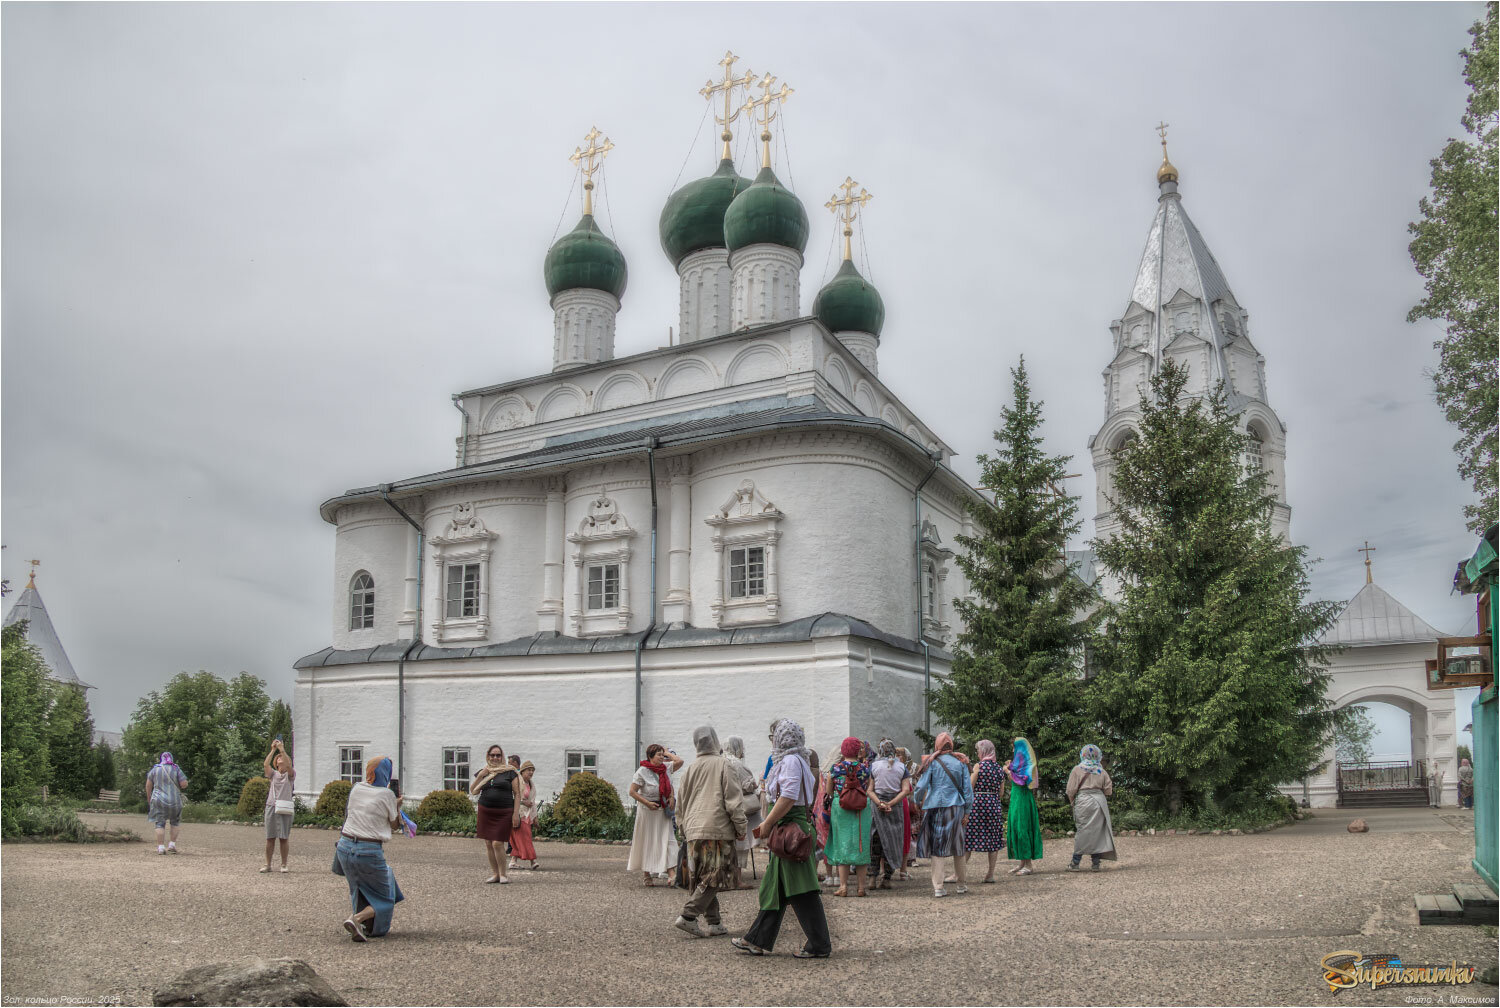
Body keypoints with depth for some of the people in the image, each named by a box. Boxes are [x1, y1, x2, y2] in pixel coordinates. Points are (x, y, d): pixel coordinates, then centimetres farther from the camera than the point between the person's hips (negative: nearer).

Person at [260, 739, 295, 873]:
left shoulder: (290, 775, 6)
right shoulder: (273, 774, 12)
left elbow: (288, 765, -15)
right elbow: (266, 764, -6)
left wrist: (282, 750, -19)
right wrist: (273, 750, -12)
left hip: (284, 808, -2)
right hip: (271, 806, 2)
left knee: (284, 837, -2)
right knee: (270, 837, 3)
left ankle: (284, 865, 5)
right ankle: (268, 865, 11)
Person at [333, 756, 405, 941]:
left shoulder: (356, 789, 3)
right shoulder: (387, 795, -10)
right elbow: (395, 825, 1)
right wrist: (397, 806, 18)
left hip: (345, 847, 5)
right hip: (369, 852, -5)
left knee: (361, 889, 28)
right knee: (382, 899, 9)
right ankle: (355, 918, -15)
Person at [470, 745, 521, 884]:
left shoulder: (510, 772, 2)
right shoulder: (483, 772, 14)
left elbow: (517, 794, 1)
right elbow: (473, 791, 9)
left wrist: (516, 813, -8)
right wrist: (480, 776, -5)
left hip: (504, 813, -4)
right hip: (485, 812, 4)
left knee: (497, 844, -11)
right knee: (488, 844, 4)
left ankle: (504, 874, 2)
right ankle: (495, 874, 14)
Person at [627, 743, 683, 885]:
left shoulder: (665, 769, 4)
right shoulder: (642, 772, -11)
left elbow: (679, 761, 4)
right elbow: (632, 791, -11)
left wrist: (667, 753, 2)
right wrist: (647, 803, -17)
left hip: (663, 811, 4)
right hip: (648, 811, -4)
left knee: (668, 839, -6)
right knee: (647, 842, 5)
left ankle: (671, 872, -13)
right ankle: (646, 874, 17)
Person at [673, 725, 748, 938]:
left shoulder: (690, 770, 14)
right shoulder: (725, 765, -2)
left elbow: (680, 805, 20)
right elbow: (734, 801, -7)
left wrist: (684, 830, 29)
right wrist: (741, 828, 0)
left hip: (693, 831, 6)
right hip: (718, 829, -6)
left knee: (703, 878, 12)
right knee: (715, 877, -4)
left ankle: (713, 922, 13)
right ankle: (688, 916, -13)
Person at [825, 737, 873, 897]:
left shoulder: (835, 768, -4)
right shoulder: (864, 769, -2)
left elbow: (829, 792, 2)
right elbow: (867, 791, 5)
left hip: (840, 808, -1)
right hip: (862, 810, 1)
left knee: (842, 844, 4)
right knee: (861, 844, 8)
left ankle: (843, 886, 2)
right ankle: (860, 886, 11)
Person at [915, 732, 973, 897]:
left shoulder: (932, 763, -3)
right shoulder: (959, 763, 4)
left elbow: (921, 786, -6)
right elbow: (968, 789, 4)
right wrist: (967, 812, 9)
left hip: (936, 808, -2)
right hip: (956, 808, 2)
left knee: (937, 846, 0)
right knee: (957, 846, 14)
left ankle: (938, 888, -3)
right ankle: (961, 884, 24)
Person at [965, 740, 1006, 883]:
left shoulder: (979, 766, -8)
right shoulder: (999, 768, 8)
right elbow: (1001, 791, 12)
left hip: (978, 802, -5)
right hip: (995, 805, 5)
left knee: (968, 838, 0)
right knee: (993, 838, 9)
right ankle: (990, 874, 11)